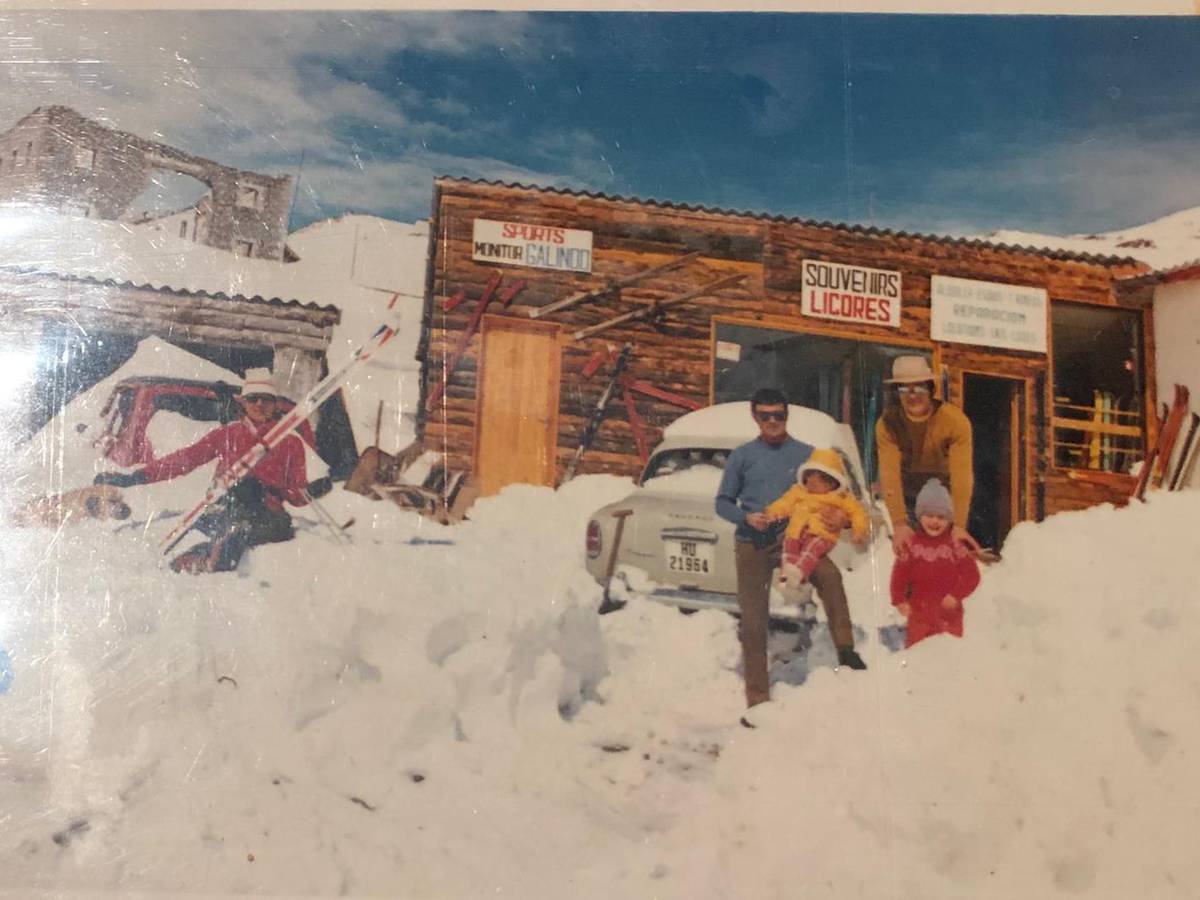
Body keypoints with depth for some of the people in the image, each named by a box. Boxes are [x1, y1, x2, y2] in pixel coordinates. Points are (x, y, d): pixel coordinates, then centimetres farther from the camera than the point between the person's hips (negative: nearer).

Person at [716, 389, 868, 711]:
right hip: (752, 545, 1)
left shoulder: (805, 454, 6)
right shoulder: (742, 456, 5)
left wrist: (838, 515, -13)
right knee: (753, 622, 2)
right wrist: (746, 517, -14)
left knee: (829, 575, -31)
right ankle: (757, 698, 11)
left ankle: (845, 650, -25)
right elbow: (723, 503, 7)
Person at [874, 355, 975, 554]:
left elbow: (962, 474, -31)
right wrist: (899, 523, -35)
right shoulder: (887, 423, -19)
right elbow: (890, 474, -27)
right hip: (910, 496, 1)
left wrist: (959, 526, -38)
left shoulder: (955, 420, -25)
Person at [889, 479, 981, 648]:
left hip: (949, 611, 0)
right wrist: (899, 600, -8)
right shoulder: (912, 544, -1)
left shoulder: (954, 544, -2)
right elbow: (900, 574, 0)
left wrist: (956, 595, -17)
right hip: (919, 610, 0)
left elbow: (971, 574, -6)